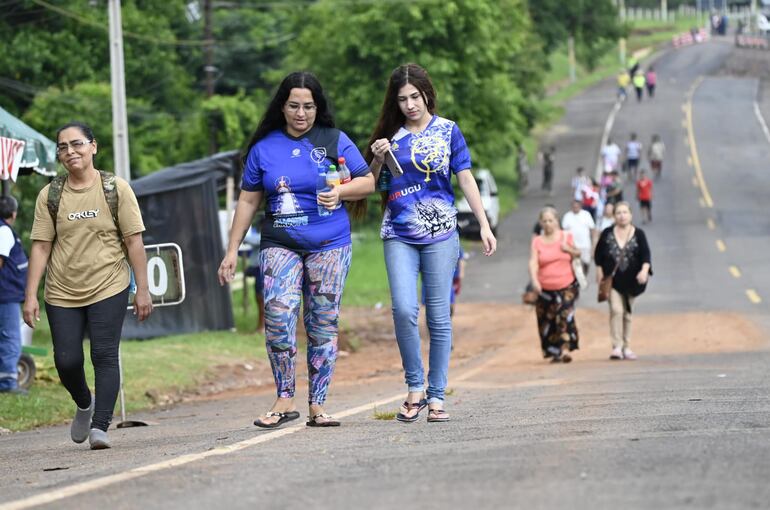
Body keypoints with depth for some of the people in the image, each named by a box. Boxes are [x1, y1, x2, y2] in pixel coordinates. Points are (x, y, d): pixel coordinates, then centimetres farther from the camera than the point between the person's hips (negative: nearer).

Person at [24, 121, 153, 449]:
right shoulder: (50, 196, 3)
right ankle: (84, 404, 31)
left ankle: (99, 426, -10)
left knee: (104, 356, -11)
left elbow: (134, 241, -2)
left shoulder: (116, 189, -2)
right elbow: (41, 246, 2)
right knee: (66, 361, 1)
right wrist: (31, 296, -4)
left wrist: (142, 290, -5)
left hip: (109, 289, -2)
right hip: (62, 293, 2)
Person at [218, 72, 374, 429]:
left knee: (323, 325, 0)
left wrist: (340, 191, -15)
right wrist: (232, 251, 9)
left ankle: (317, 406, 6)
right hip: (280, 245, 0)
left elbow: (368, 182, 5)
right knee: (278, 315, -18)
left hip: (330, 245, 0)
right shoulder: (264, 147, 8)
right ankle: (284, 399, -10)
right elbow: (248, 201, 12)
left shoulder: (335, 141, 4)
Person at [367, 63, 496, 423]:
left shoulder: (447, 131, 5)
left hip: (440, 233, -1)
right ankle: (415, 386, 0)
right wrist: (378, 159, -7)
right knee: (404, 309, -15)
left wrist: (484, 225, -4)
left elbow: (466, 179, 3)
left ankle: (436, 395, 8)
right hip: (399, 235, 1)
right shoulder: (391, 134, 8)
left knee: (438, 315, 1)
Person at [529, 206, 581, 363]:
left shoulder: (566, 237, 5)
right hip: (546, 288, 1)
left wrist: (569, 249, -6)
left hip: (566, 286, -1)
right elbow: (533, 262, -10)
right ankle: (553, 352, 20)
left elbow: (578, 254, 17)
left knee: (565, 316, -16)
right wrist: (534, 280, -27)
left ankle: (564, 350, -20)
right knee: (547, 320, 5)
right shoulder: (537, 241, 1)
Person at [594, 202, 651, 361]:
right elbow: (598, 254, 8)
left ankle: (626, 347, 21)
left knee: (627, 313, 11)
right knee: (616, 310, -16)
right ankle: (617, 346, -18)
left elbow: (646, 255, -8)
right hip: (612, 280, -1)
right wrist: (600, 272, 2)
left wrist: (644, 270, -24)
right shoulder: (607, 234, 1)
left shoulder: (638, 234, -1)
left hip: (630, 280, 1)